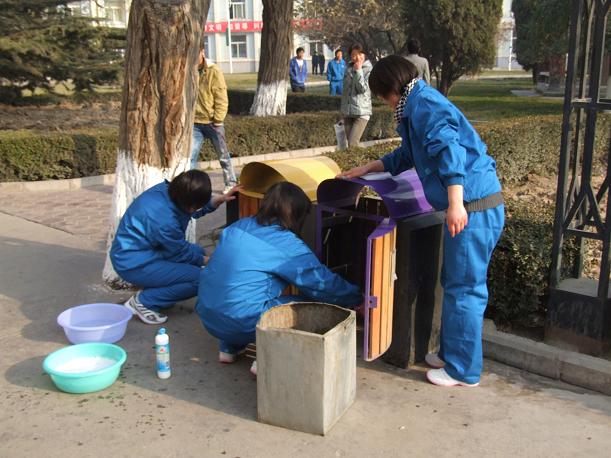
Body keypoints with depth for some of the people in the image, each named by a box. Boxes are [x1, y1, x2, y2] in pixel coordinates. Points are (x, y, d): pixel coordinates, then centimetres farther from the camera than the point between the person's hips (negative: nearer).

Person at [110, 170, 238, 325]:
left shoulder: (166, 189, -9)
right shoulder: (164, 219, -32)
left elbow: (195, 210, 14)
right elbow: (181, 254, -13)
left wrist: (221, 199, 2)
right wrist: (207, 261, 3)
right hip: (134, 264, -10)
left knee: (198, 251, 15)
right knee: (199, 278, -17)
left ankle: (155, 291, 11)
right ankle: (143, 301, -7)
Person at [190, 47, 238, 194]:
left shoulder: (214, 71, -9)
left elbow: (221, 98, -10)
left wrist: (218, 120, -14)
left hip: (213, 123, -3)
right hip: (195, 123, 3)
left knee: (223, 155, 10)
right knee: (191, 155, -5)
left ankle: (231, 183, 24)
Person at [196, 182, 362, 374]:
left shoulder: (238, 226, 10)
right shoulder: (288, 246, -8)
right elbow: (324, 282, -1)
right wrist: (357, 298, 15)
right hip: (242, 323, -7)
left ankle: (229, 348, 25)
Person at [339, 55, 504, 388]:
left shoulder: (424, 104, -11)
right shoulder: (419, 106, 21)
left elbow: (448, 148, -26)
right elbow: (407, 155, 34)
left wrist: (455, 204, -32)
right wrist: (368, 168, 36)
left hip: (473, 208, -10)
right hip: (473, 207, 10)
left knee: (463, 289, -1)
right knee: (456, 284, 19)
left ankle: (462, 370, 11)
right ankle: (450, 352, 33)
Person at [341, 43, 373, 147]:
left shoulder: (369, 69, -5)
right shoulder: (349, 68, 11)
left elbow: (363, 88, -15)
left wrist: (358, 71, -16)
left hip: (361, 112, -6)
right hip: (347, 112, 6)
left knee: (352, 145, -16)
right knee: (349, 143, 8)